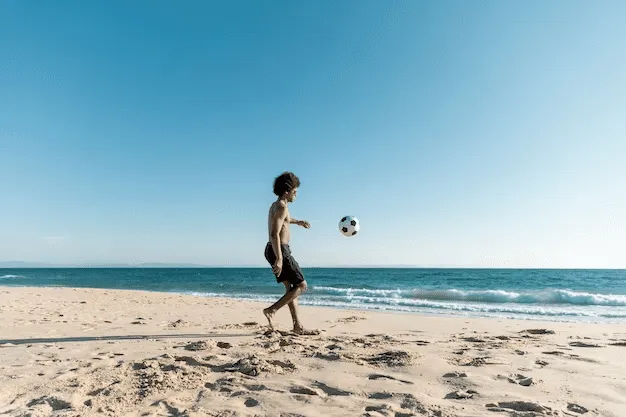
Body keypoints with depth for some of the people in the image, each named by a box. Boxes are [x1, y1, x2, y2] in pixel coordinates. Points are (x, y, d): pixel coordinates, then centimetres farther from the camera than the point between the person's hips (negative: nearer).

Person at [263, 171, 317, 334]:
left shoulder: (275, 205, 16)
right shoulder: (282, 206, -14)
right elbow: (274, 234, -25)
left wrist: (297, 221, 49)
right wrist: (279, 259, -29)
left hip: (273, 250, 10)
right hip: (280, 251, -10)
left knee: (291, 288, 11)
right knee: (301, 285, -3)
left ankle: (297, 327, 13)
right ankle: (272, 310, -6)